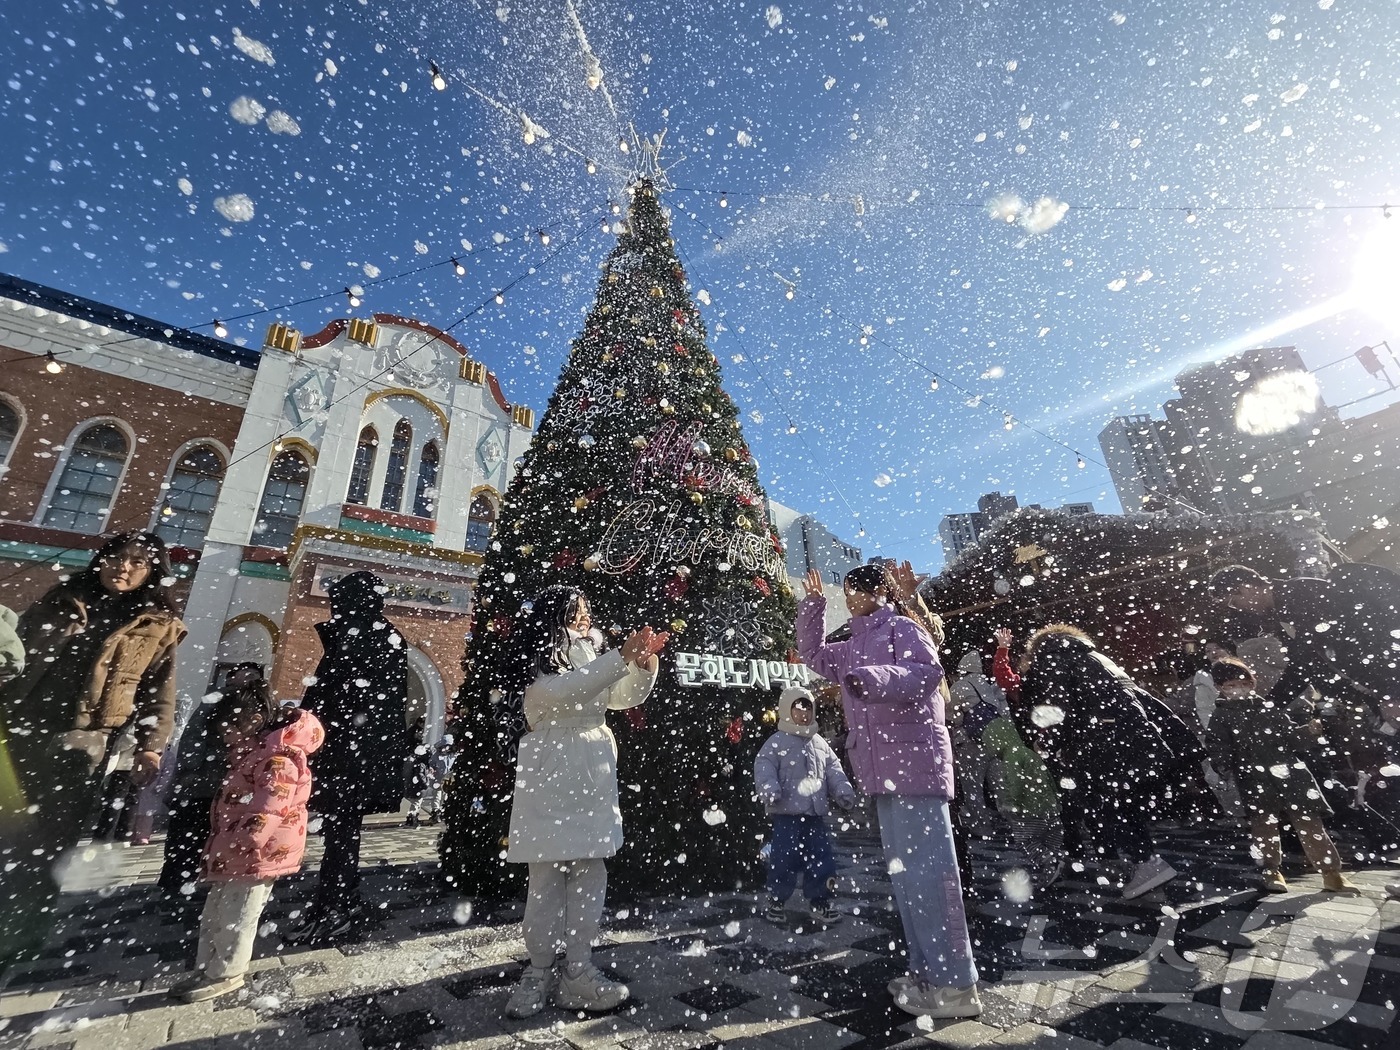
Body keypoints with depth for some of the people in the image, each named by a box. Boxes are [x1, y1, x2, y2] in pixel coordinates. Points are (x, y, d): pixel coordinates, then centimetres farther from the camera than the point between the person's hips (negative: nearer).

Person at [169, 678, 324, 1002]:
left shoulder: (279, 754, -24)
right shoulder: (252, 750, 13)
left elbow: (272, 802, -31)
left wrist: (247, 838, -34)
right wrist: (222, 841, 25)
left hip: (260, 850, -11)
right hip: (234, 847, 11)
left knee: (237, 916, 3)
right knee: (214, 912, 21)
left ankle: (225, 975, 19)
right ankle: (206, 970, 35)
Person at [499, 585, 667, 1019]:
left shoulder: (590, 658, 16)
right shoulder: (534, 663, -3)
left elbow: (628, 696, 11)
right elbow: (565, 692, -23)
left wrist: (644, 660, -8)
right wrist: (622, 656, -27)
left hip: (594, 780, 6)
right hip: (550, 781, -6)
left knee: (590, 876, 6)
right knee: (547, 879, 2)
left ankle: (578, 972, 16)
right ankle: (540, 974, 15)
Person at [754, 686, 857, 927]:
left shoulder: (820, 744, 14)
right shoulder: (776, 743, -5)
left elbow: (834, 770, 14)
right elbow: (764, 768, -14)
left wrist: (844, 791, 0)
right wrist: (768, 790, -29)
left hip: (816, 815, 6)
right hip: (787, 814, -5)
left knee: (822, 859, 8)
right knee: (784, 859, -3)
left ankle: (820, 902, 25)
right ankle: (776, 902, 18)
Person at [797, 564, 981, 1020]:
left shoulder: (902, 628, -4)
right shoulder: (854, 648, 21)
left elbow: (929, 671, -20)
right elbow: (813, 654, 29)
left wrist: (874, 677, -36)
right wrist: (813, 605, 18)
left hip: (915, 762, -9)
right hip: (884, 772, 9)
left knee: (928, 870, -7)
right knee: (904, 872, 13)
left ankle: (956, 984, 1)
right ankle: (927, 970, 23)